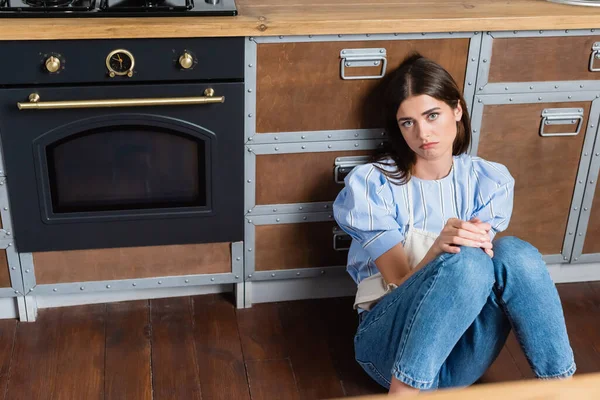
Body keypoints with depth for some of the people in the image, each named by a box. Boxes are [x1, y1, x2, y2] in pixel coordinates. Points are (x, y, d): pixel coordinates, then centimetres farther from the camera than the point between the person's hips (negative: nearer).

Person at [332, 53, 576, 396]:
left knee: (512, 252, -27)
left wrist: (476, 246, -26)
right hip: (391, 342, -3)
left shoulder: (489, 181, 5)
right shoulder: (371, 184, -5)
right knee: (466, 261, -34)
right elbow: (401, 283, -10)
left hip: (458, 361, 3)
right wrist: (440, 250, -32)